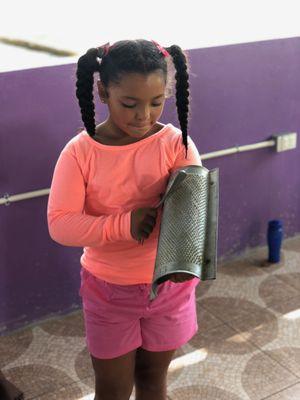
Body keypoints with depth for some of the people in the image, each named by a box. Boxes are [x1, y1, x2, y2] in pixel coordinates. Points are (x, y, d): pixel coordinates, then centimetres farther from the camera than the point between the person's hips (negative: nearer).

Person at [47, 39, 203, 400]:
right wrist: (122, 225, -33)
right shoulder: (80, 151, -14)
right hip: (108, 289, 0)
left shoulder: (177, 143, -12)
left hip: (169, 285, 1)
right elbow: (60, 223, -18)